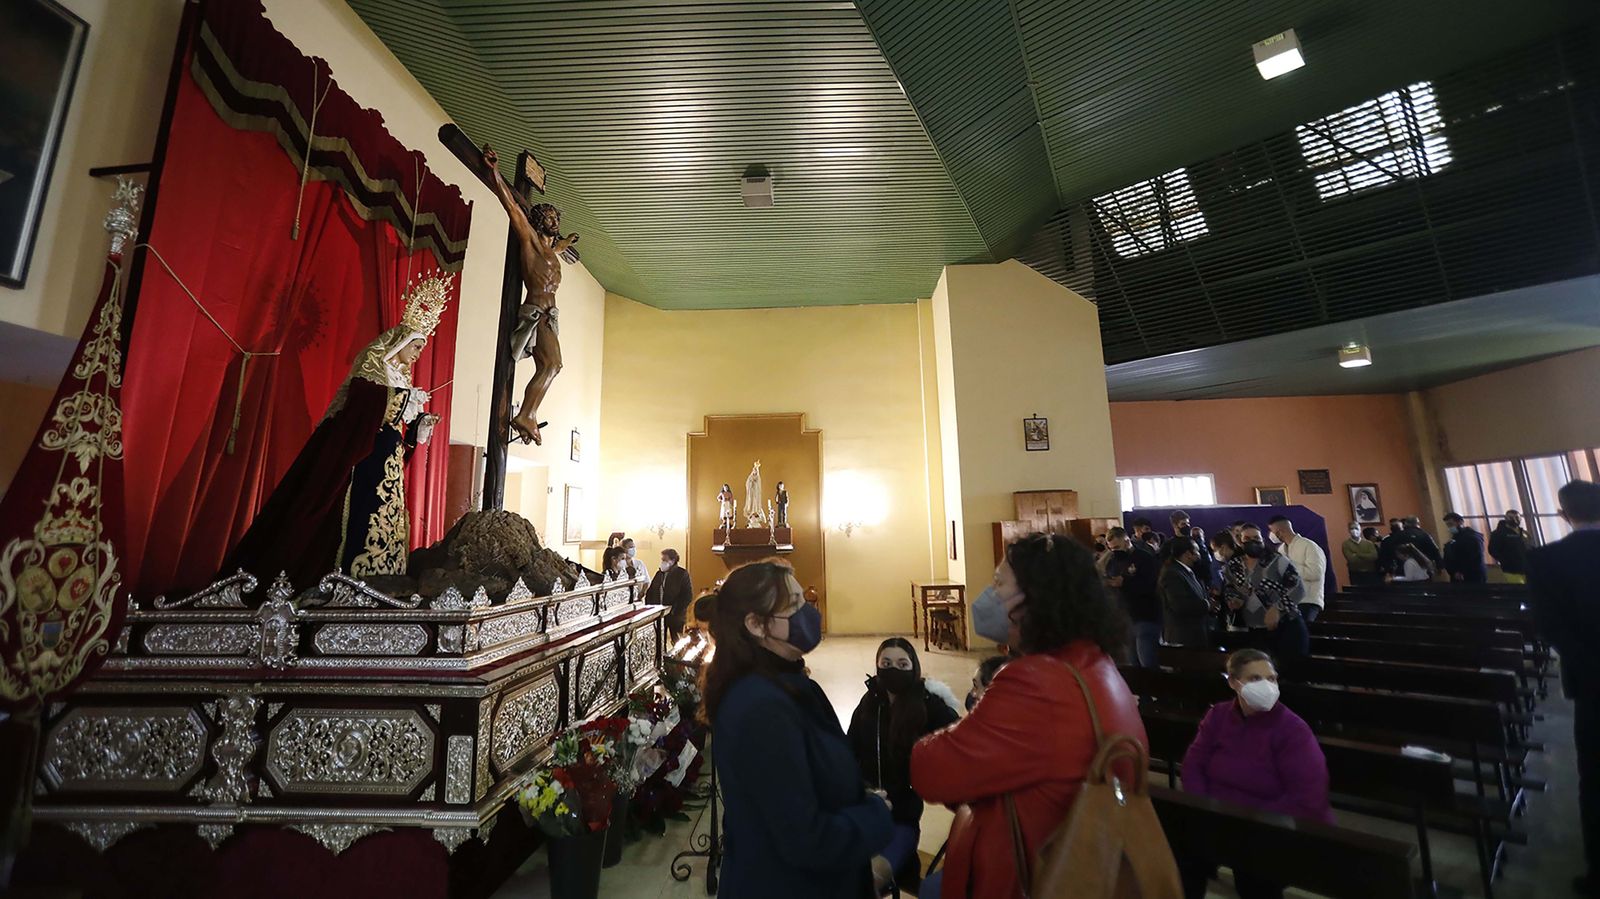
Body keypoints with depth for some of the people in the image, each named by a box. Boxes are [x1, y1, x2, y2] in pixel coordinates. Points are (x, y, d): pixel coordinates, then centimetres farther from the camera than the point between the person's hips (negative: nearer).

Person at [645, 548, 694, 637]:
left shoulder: (682, 573, -6)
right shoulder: (659, 573, 11)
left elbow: (688, 596, -12)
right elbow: (650, 592, 15)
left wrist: (675, 611, -17)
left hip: (675, 616, -5)